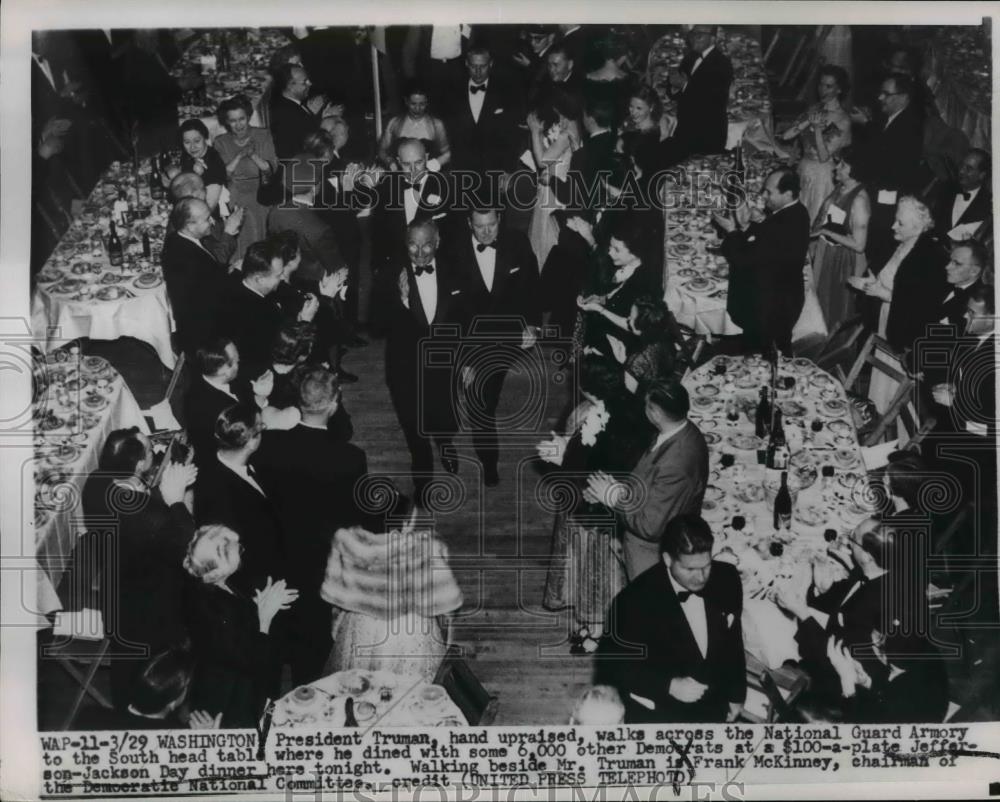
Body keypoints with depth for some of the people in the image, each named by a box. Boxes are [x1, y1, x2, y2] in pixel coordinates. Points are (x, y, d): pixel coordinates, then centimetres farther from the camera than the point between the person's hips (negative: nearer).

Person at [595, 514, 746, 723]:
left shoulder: (726, 578, -6)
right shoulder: (638, 599, -22)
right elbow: (613, 663, -15)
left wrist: (736, 696, 15)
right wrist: (670, 686, -25)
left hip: (714, 705, 5)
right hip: (656, 713, -4)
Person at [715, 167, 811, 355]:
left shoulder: (786, 226, -36)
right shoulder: (791, 212, -4)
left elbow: (745, 258, -30)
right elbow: (759, 242, 8)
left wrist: (731, 231, -16)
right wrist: (745, 226, -9)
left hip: (772, 305, -9)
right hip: (778, 296, 9)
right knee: (778, 351, 29)